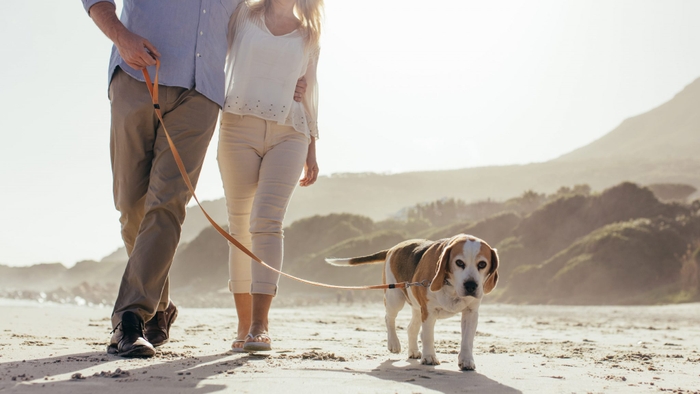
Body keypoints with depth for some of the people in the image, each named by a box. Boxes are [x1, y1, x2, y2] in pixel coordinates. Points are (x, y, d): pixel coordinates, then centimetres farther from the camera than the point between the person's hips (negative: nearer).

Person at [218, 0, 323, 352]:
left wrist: (311, 150, 16)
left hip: (288, 134, 0)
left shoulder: (307, 34, 17)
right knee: (240, 226, -1)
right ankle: (243, 326, 5)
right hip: (238, 127, 0)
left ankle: (260, 326, -22)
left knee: (267, 221, -16)